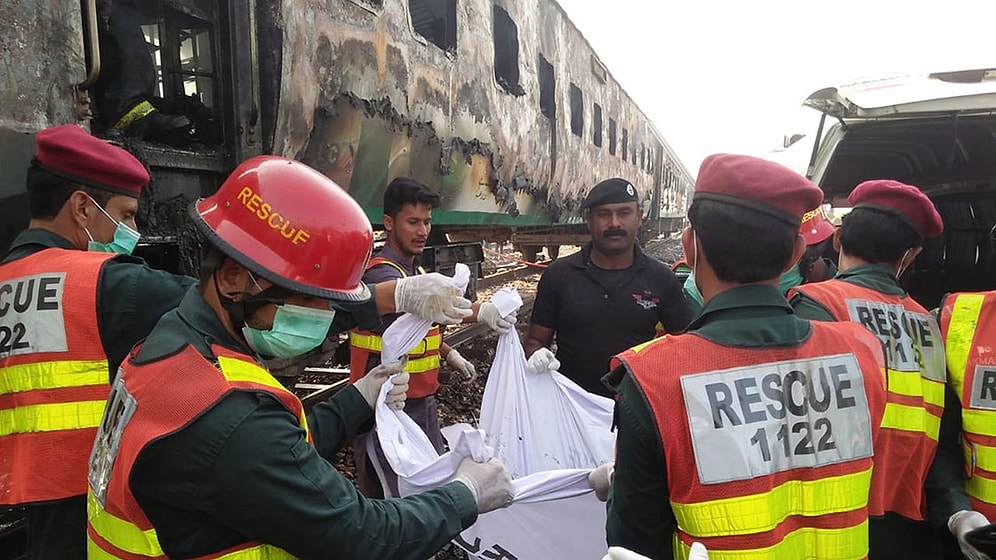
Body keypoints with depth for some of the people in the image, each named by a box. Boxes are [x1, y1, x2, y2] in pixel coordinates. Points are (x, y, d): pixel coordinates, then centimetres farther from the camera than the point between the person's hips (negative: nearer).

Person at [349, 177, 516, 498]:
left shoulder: (417, 271, 12)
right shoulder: (380, 272, -18)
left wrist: (449, 354, 10)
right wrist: (479, 311, -49)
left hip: (422, 400, 9)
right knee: (390, 495, -2)